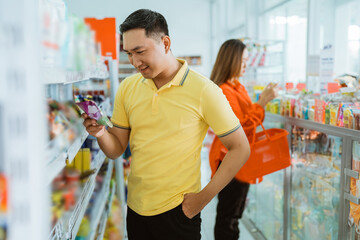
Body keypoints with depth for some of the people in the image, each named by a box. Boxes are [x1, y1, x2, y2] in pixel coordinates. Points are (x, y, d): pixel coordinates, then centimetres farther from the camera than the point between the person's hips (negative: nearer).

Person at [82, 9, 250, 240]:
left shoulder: (202, 89, -13)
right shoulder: (127, 88, 2)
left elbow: (240, 148, -10)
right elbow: (117, 150, 5)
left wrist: (203, 198, -12)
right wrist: (101, 133, -16)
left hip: (178, 212, -4)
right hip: (135, 209, 5)